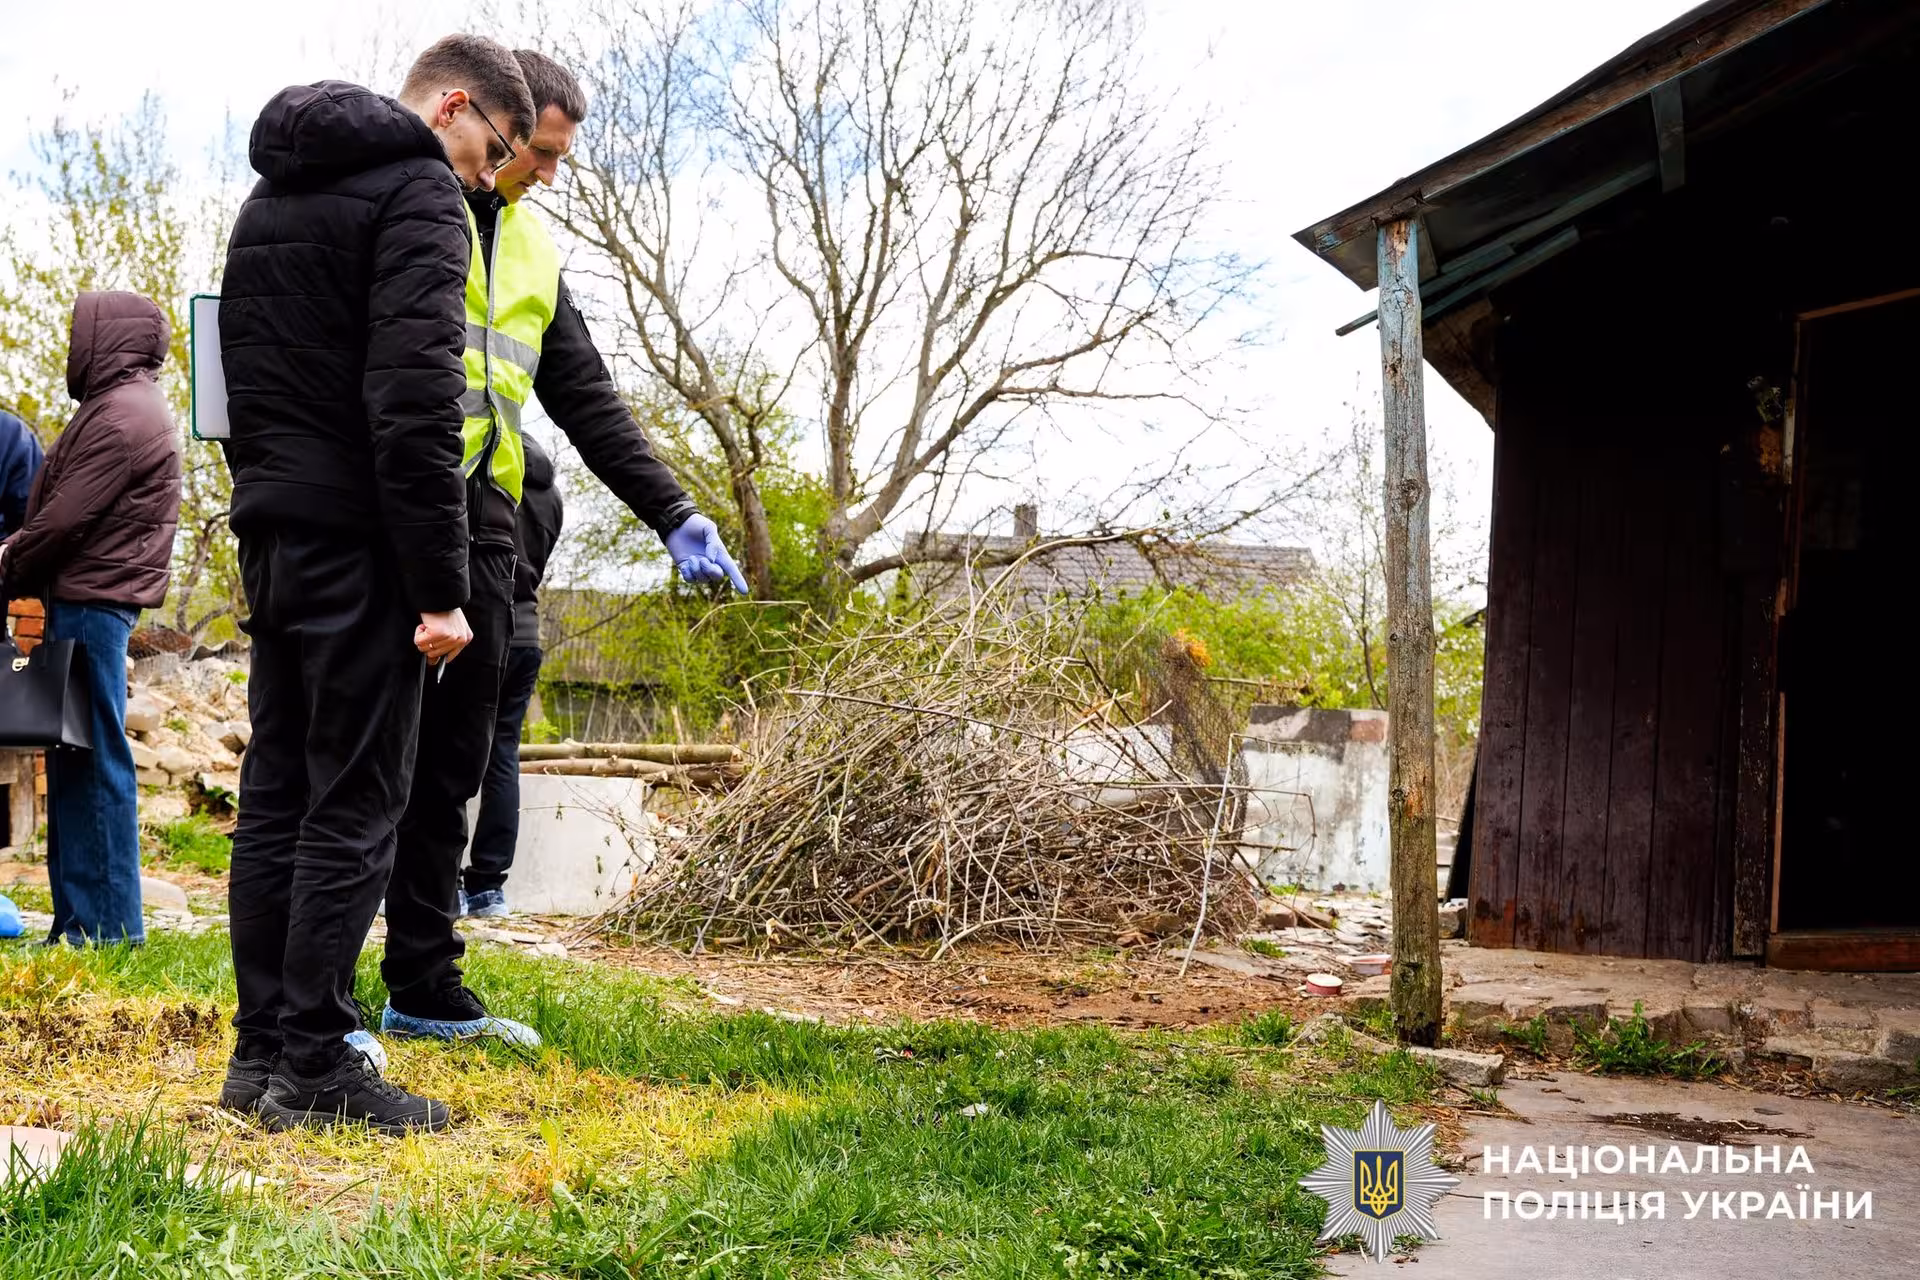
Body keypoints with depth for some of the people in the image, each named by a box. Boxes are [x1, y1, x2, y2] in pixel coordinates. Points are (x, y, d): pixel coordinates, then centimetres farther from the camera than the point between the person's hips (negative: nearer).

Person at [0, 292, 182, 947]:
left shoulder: (119, 417, -13)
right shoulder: (130, 405, 20)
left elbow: (66, 518, -16)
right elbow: (61, 507, 19)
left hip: (90, 602, -10)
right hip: (89, 602, 10)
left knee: (94, 761, -7)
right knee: (77, 759, 10)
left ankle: (105, 922, -3)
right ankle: (79, 917, 15)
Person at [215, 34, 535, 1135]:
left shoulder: (269, 195, 20)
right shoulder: (419, 192, -9)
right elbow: (416, 403, -19)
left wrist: (263, 504, 20)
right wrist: (441, 586, -18)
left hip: (273, 537, 9)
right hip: (356, 545, -9)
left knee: (275, 797, 10)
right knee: (354, 806, -4)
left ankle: (261, 1050, 15)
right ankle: (314, 1067, -2)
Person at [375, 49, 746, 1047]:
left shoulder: (529, 244, 22)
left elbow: (589, 400, 21)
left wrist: (674, 516, 15)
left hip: (482, 521, 7)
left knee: (452, 763, 8)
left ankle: (425, 991, 15)